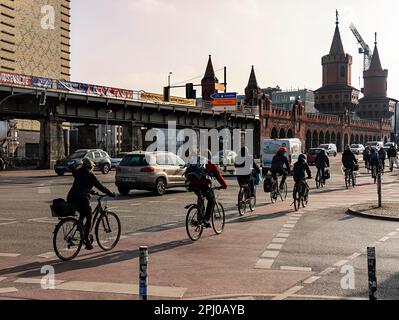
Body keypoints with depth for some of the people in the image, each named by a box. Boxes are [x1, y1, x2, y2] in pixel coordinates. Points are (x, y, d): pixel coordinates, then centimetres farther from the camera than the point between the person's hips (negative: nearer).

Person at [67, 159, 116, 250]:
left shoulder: (78, 173, 21)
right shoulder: (89, 174, 0)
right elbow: (99, 186, 1)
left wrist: (90, 192, 42)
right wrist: (110, 194, 10)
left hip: (71, 198, 7)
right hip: (81, 198, -7)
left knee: (82, 214, 28)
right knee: (89, 218, 6)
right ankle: (86, 239, -1)